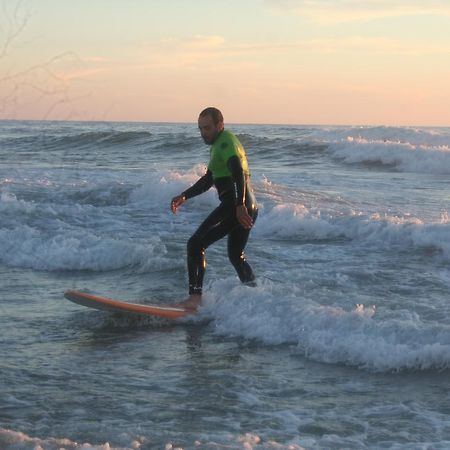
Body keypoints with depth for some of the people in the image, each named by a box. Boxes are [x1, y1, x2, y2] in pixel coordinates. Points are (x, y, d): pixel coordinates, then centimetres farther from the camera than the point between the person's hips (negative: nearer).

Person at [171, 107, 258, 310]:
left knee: (195, 244, -14)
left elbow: (238, 173, -24)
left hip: (236, 206, -11)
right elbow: (208, 180, 33)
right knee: (236, 256, 25)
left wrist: (240, 206, -35)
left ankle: (195, 297, -23)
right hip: (249, 208, 11)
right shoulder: (219, 144, 24)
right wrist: (184, 196, 25)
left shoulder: (226, 142, -8)